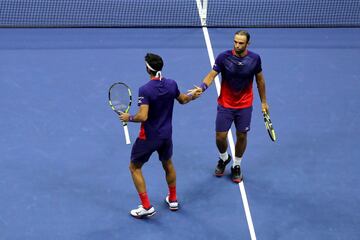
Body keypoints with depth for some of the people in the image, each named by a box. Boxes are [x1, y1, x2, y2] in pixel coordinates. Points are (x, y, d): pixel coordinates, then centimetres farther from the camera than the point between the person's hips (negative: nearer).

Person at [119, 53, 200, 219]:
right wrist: (192, 96, 34)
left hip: (149, 137, -6)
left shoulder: (145, 90, -25)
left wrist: (128, 118, -13)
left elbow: (143, 117, -31)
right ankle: (173, 200, 41)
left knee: (135, 167, 10)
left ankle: (146, 207, 6)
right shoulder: (171, 84, -6)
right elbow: (182, 100, 14)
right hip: (166, 135, 6)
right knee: (168, 164, 28)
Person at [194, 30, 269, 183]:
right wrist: (201, 88, -37)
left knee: (242, 136, 8)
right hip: (225, 105, -1)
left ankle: (236, 166, 31)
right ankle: (224, 158, 34)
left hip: (245, 106, 1)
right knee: (220, 137, 1)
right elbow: (211, 75, -17)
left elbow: (260, 80, 4)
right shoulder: (224, 57, -16)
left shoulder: (255, 59, -10)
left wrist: (263, 101, 9)